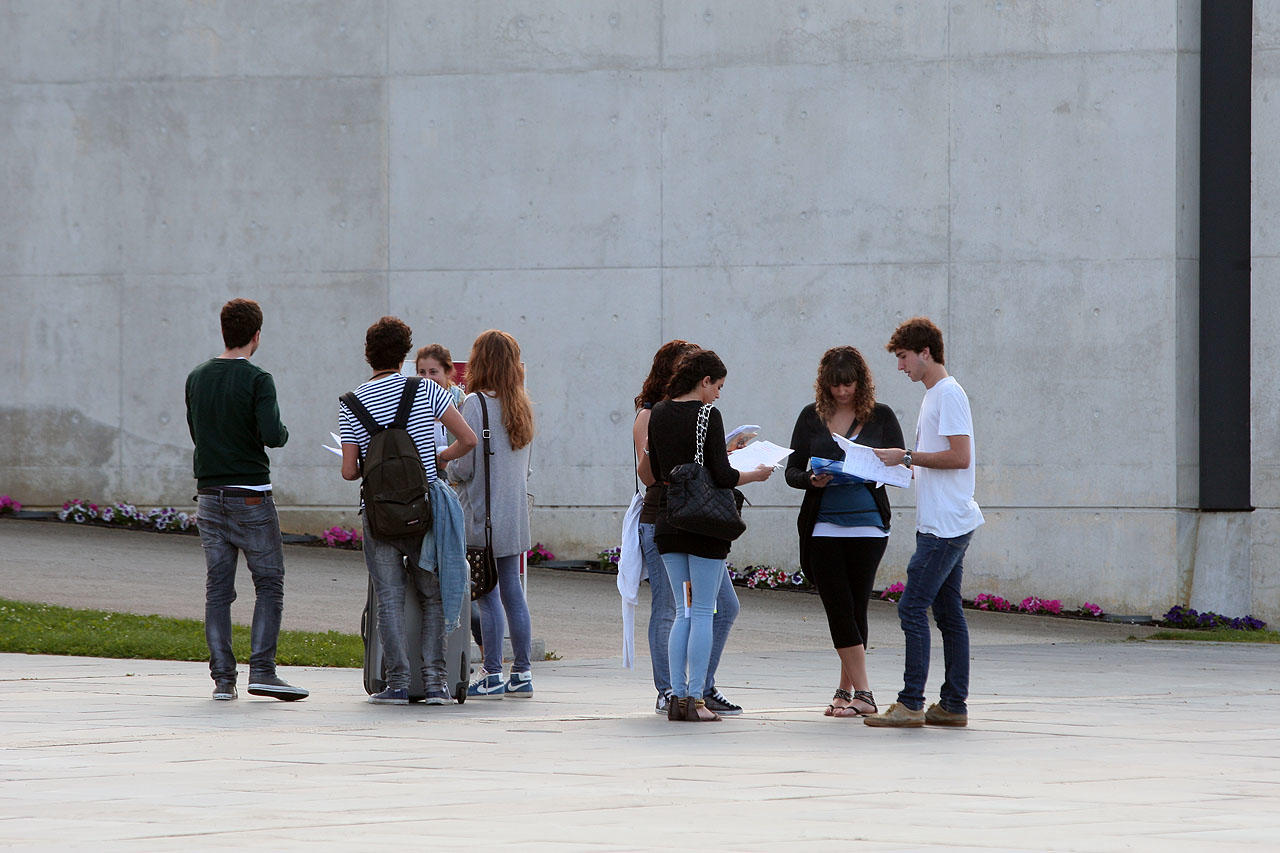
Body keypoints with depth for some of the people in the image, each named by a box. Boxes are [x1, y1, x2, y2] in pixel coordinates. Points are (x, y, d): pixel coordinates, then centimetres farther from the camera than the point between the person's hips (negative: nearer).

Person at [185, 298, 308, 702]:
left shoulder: (197, 379, 7)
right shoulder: (257, 380, -11)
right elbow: (272, 435, -19)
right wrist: (283, 431, 1)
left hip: (210, 495, 5)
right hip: (251, 494, -5)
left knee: (217, 588, 6)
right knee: (269, 583, 3)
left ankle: (222, 677, 2)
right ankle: (261, 669, -6)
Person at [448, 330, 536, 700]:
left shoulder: (475, 404, -12)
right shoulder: (521, 406, 9)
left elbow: (463, 467, -12)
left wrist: (442, 469, 7)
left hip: (484, 514, -7)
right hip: (516, 513, 7)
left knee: (487, 594, -4)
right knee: (512, 590, 10)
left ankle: (492, 674, -4)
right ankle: (522, 673, 12)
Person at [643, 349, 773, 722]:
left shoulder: (658, 414, 8)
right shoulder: (707, 416, -12)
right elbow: (722, 476, -14)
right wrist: (755, 475, 3)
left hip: (667, 523, 6)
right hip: (704, 523, -6)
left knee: (683, 611, 12)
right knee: (703, 612, -1)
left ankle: (677, 696, 7)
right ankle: (695, 699, -2)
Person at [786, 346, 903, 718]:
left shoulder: (881, 416, 5)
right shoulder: (812, 417, 8)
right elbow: (792, 471, 8)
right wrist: (812, 480, -14)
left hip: (867, 523, -1)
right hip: (822, 526, 1)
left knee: (856, 607, 1)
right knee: (839, 609, -6)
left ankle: (846, 688, 12)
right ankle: (861, 694, -6)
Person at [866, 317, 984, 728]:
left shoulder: (949, 394, -12)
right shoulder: (933, 396, 19)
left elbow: (960, 456, -19)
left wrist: (907, 456, -13)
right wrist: (902, 465, 13)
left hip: (945, 524, -10)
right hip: (939, 522, 10)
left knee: (912, 607, -12)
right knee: (947, 612, 9)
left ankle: (911, 703, -13)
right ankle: (953, 705, 11)